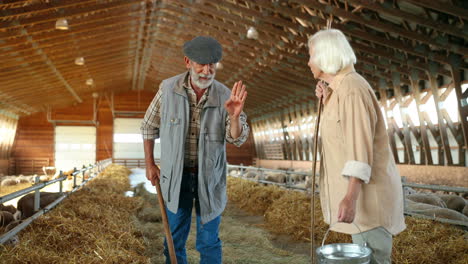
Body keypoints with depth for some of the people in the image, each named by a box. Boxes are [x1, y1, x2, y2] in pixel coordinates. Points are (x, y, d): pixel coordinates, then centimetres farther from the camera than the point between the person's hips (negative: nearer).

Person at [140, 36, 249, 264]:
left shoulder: (224, 95, -12)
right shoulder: (168, 88, -11)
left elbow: (237, 138, -15)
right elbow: (149, 126, 2)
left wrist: (234, 116, -35)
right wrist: (149, 164, 2)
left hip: (209, 177, 0)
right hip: (175, 176, 1)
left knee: (209, 240, 12)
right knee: (175, 238, 16)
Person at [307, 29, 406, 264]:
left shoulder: (351, 87, -15)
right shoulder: (341, 88, 15)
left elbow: (361, 144, -25)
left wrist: (350, 197, -32)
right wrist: (326, 100, 13)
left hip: (366, 190, -10)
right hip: (357, 189, 10)